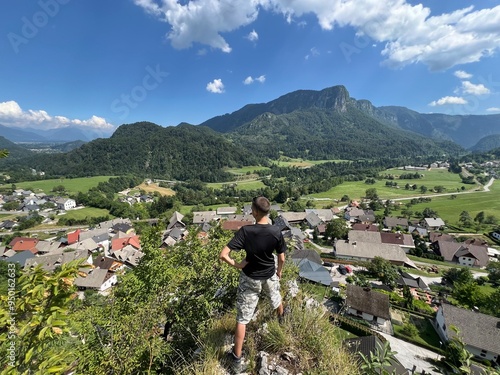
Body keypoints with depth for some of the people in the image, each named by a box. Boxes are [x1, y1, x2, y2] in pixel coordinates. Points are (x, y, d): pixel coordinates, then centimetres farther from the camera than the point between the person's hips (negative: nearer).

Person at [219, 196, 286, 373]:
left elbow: (223, 255, -31)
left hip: (250, 278, -3)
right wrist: (279, 271, 13)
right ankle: (281, 317, 68)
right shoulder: (276, 232, -20)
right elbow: (282, 258, -7)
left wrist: (237, 265, -15)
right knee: (276, 297, 36)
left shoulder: (245, 231, -27)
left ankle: (237, 358, 28)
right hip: (270, 275, 3)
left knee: (242, 318, 13)